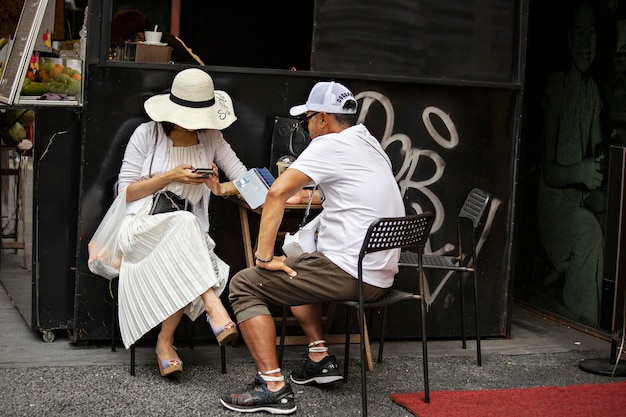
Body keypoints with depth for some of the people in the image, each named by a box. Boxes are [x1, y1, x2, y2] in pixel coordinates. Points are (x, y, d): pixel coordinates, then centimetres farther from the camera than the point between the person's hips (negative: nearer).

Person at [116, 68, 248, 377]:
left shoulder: (212, 138, 10)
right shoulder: (147, 134, 2)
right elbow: (126, 192, -1)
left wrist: (221, 189, -15)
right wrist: (170, 176, -12)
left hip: (188, 236, 3)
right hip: (142, 229, -2)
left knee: (183, 270, -34)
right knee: (185, 223, -37)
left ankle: (165, 342, -18)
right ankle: (214, 309, -42)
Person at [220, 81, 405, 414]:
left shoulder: (330, 144, -10)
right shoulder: (370, 144, 16)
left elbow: (278, 191, -20)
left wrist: (264, 256, -16)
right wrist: (305, 192, 28)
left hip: (350, 274, -9)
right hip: (380, 276, 10)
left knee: (244, 285, -2)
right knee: (295, 269, 33)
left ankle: (273, 387, -10)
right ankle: (320, 358, 24)